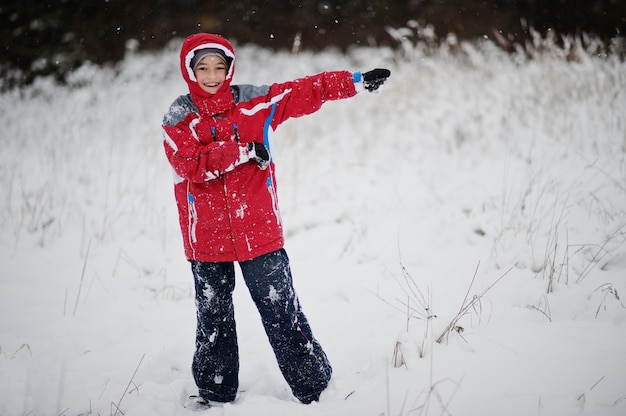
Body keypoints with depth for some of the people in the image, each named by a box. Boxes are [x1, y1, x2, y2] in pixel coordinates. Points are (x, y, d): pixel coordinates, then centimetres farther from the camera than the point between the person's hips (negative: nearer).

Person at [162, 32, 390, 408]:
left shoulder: (256, 103, 2)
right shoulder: (179, 119, -2)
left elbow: (308, 91, 5)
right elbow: (193, 164, -17)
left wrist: (358, 82, 1)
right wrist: (244, 150, -16)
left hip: (259, 232, 0)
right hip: (207, 238, 0)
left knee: (282, 313, 1)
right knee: (213, 319, 12)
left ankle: (314, 387, 11)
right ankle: (216, 393, 27)